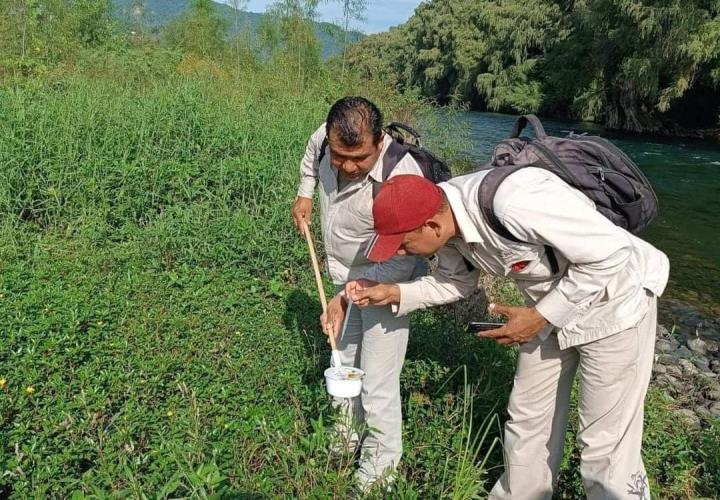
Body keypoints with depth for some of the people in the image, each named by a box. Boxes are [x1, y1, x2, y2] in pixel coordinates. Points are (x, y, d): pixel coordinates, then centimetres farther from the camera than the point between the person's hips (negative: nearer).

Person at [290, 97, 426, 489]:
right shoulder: (325, 138, -16)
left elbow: (398, 263, -28)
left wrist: (346, 299, -29)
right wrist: (305, 194, 2)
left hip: (384, 282, -7)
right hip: (344, 275, 7)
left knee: (377, 386, -3)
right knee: (343, 365, 23)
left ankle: (378, 471, 21)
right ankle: (346, 440, 46)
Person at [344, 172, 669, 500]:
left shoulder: (511, 202, -37)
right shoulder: (445, 217, -11)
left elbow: (609, 254, -29)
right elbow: (457, 281, 7)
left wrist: (540, 316, -22)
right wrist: (394, 293, -5)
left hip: (616, 301, -7)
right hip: (551, 306, 7)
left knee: (606, 446, -1)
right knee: (527, 419, 17)